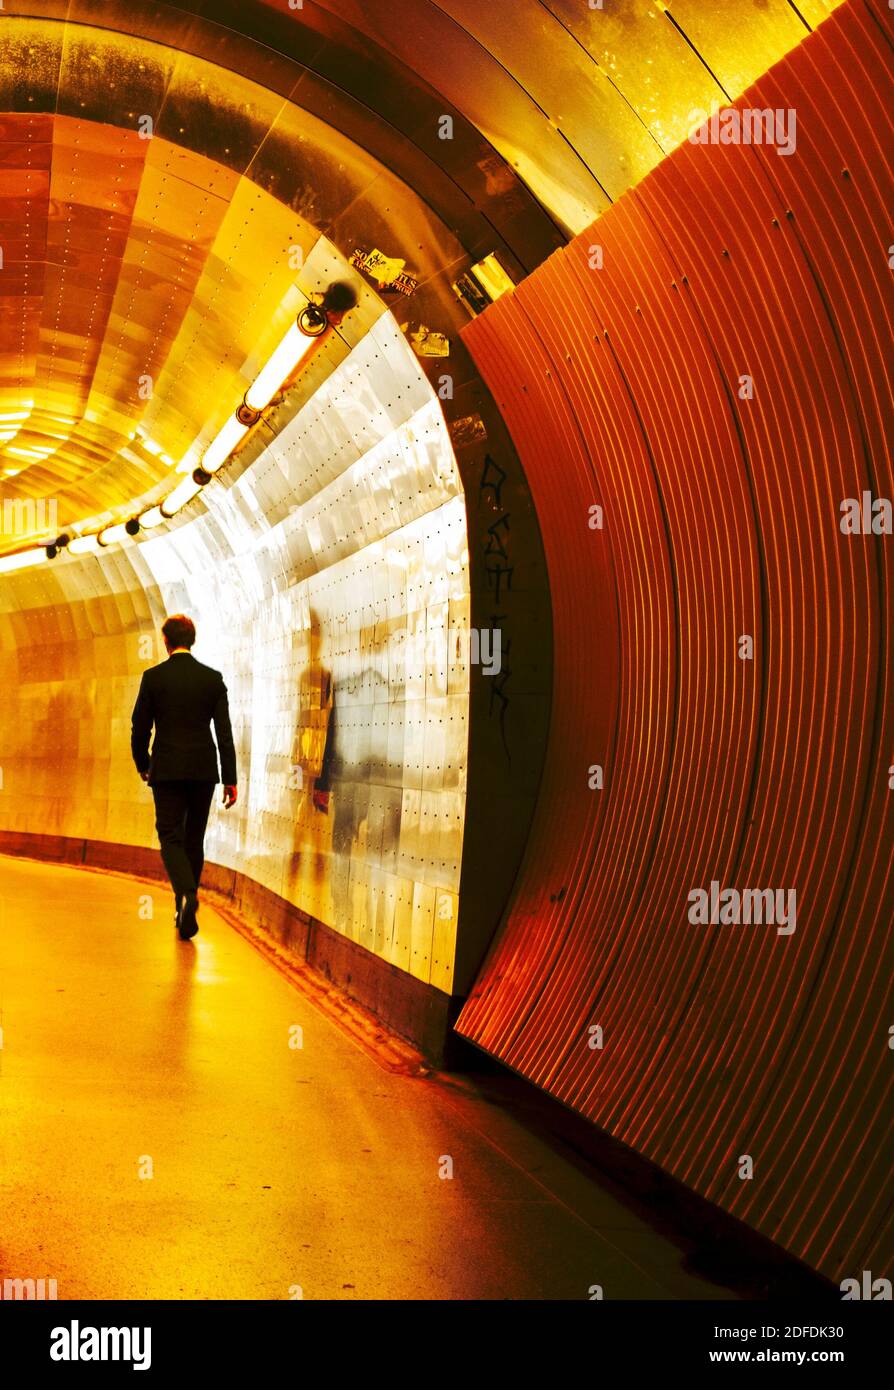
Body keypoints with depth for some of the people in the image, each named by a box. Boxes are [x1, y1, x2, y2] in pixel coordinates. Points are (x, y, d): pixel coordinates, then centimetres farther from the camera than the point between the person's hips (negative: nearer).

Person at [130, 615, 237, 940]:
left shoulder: (153, 677, -3)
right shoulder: (213, 678, 1)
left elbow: (140, 728, 1)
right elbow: (225, 732, -1)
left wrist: (143, 764, 18)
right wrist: (230, 779, 1)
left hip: (167, 770, -2)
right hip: (204, 770, 2)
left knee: (171, 838, 0)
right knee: (194, 839, 14)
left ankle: (187, 895, -26)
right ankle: (185, 911, 22)